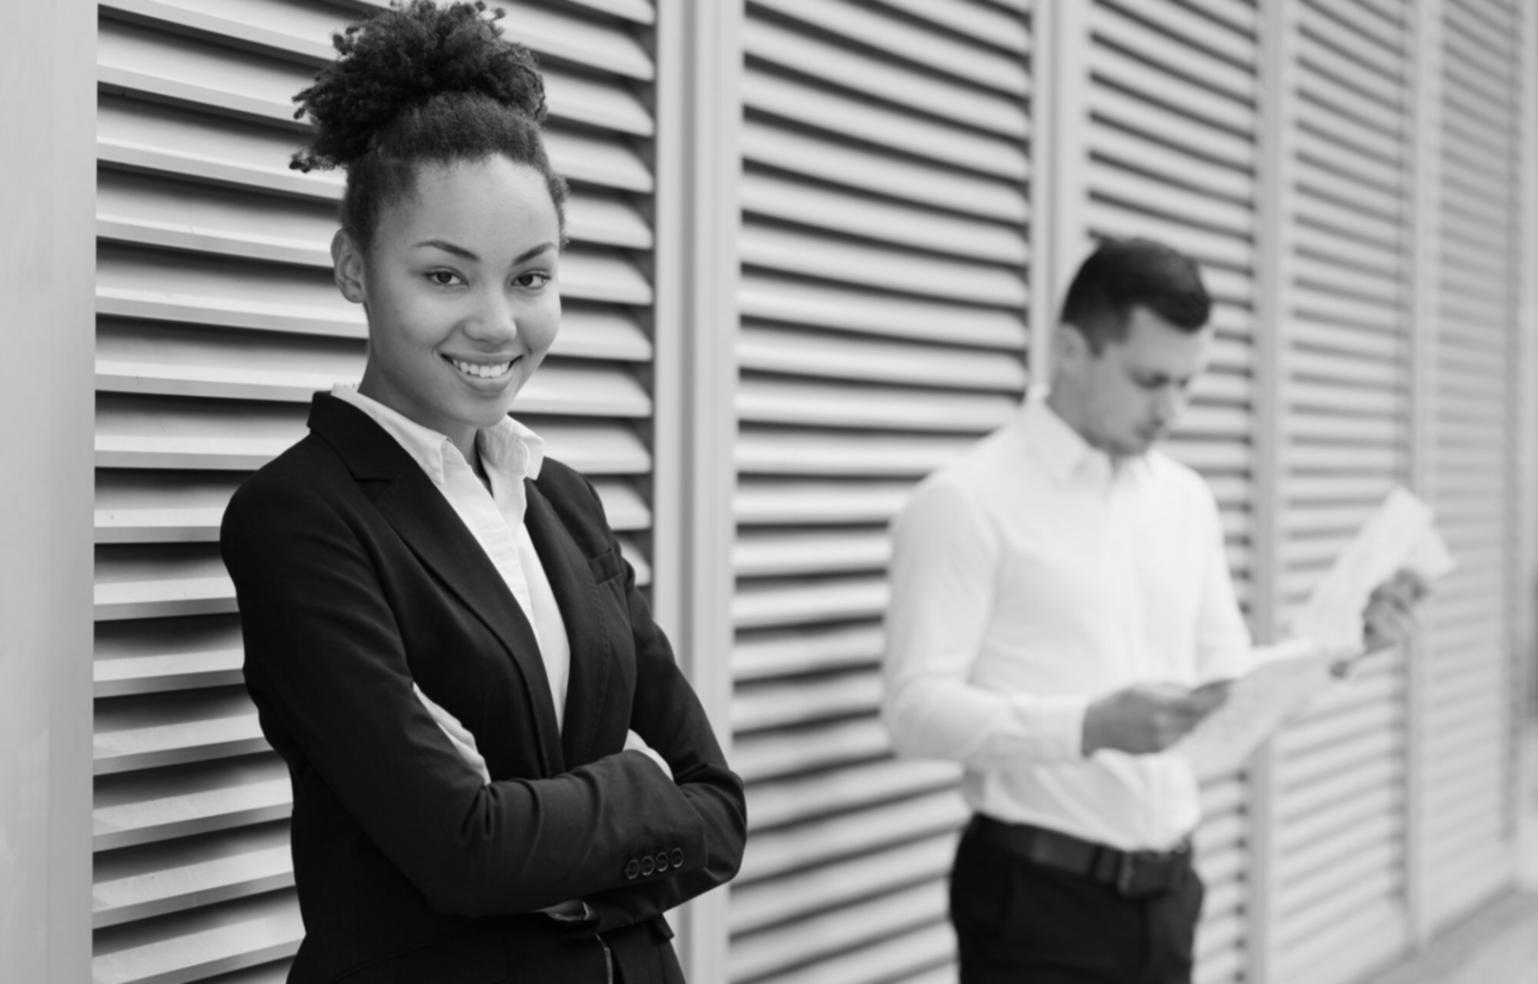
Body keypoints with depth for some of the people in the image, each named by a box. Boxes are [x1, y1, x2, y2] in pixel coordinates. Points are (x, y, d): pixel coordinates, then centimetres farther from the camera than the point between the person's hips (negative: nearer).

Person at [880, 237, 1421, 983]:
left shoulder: (1187, 500, 11)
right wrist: (1091, 725, -29)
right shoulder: (965, 502, -9)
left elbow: (1228, 684, 14)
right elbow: (917, 708, -16)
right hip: (1038, 898, -6)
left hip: (1166, 890, 6)